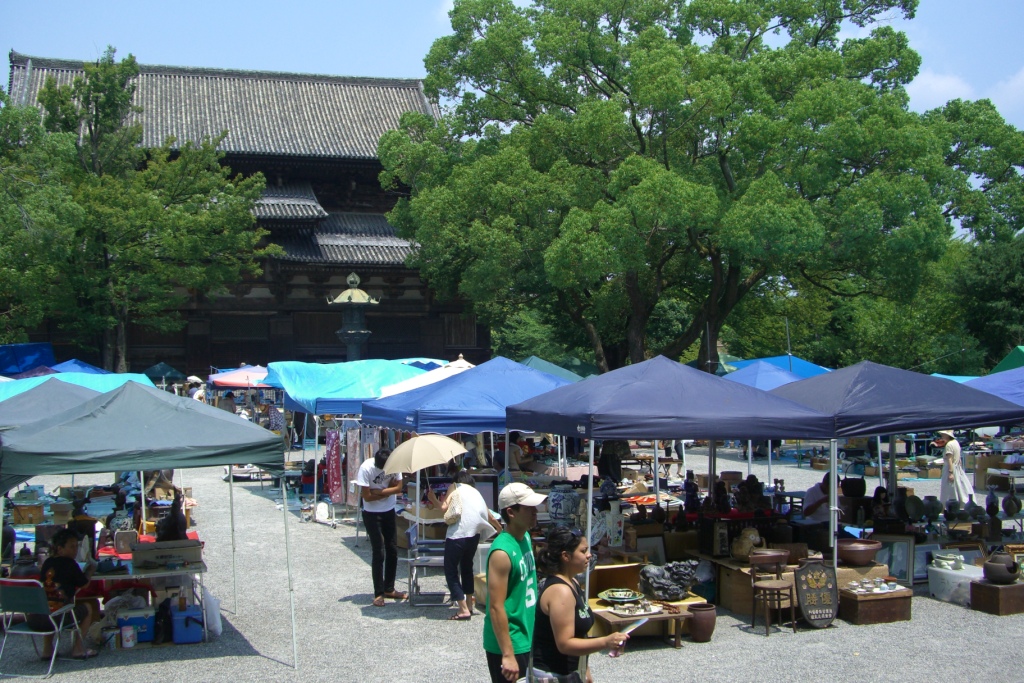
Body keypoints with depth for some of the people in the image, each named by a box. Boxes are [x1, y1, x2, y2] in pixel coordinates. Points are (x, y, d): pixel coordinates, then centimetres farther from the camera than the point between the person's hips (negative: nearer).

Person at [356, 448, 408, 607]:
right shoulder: (366, 468, -24)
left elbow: (398, 487, -11)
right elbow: (367, 496, -22)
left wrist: (379, 491, -21)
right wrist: (388, 491, -14)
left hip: (389, 511, 5)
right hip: (372, 514, -5)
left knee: (392, 550, 9)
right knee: (378, 553, -6)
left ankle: (389, 589, 23)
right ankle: (378, 594, 4)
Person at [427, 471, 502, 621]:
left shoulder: (455, 486, 13)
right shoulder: (476, 492, 26)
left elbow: (444, 507, -2)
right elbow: (491, 518, 30)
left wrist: (433, 498, 17)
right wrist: (501, 530, 47)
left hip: (458, 533, -6)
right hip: (475, 533, 6)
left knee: (451, 570, 3)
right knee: (467, 566, 27)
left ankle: (464, 610, -3)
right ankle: (469, 605, 32)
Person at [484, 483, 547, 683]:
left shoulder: (525, 537, 4)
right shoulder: (502, 552, -24)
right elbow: (496, 607, -25)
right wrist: (508, 655, -25)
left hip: (527, 638, 9)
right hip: (509, 643, -9)